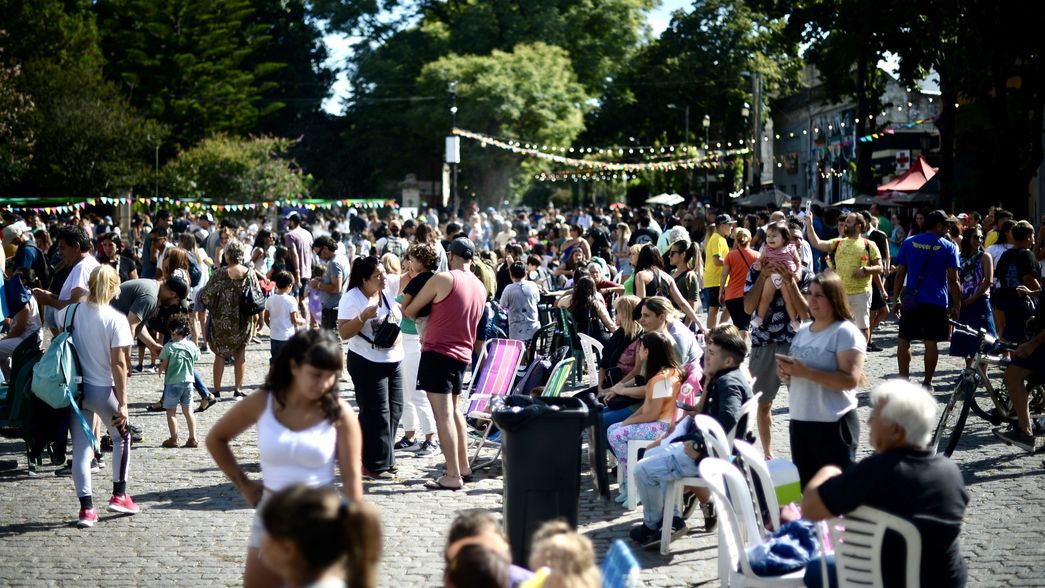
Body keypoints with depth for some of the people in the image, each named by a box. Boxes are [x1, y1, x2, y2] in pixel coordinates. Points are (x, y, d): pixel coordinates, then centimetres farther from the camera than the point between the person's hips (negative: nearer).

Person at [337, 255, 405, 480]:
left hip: (394, 361, 7)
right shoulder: (352, 298, -13)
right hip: (367, 363, -7)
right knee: (376, 414, -7)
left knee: (394, 411, 11)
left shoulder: (388, 290, 4)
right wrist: (363, 316, -28)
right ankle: (374, 465, 0)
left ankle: (385, 459, 21)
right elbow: (344, 333, -16)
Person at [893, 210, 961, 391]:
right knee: (931, 342, 3)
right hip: (936, 302, -2)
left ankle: (903, 381, 3)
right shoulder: (948, 247, -1)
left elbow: (900, 274, 5)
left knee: (904, 340, 6)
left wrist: (896, 300, 10)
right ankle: (927, 383, 6)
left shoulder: (909, 243, 6)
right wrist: (956, 306, 3)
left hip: (911, 300, 2)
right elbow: (953, 280, -3)